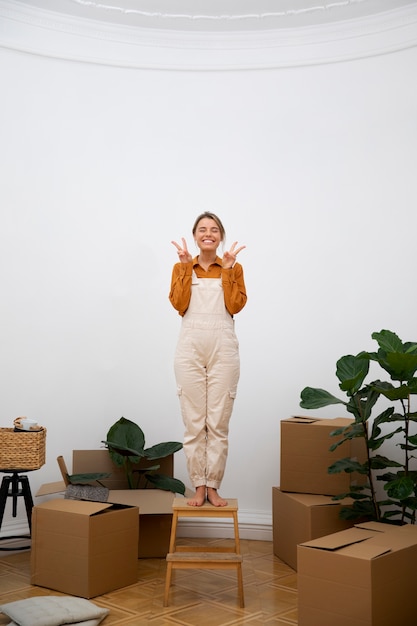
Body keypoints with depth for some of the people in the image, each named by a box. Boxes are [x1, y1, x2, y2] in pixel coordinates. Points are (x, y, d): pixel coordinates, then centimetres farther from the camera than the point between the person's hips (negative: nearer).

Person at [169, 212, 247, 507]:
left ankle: (213, 486, 11)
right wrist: (187, 266, -6)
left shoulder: (234, 268, 9)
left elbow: (235, 306, -4)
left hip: (223, 348, 0)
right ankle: (199, 486, 11)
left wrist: (227, 268, -6)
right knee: (193, 421, 2)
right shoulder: (182, 267, 10)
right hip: (190, 348, 0)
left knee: (219, 422, 1)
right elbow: (179, 304, -5)